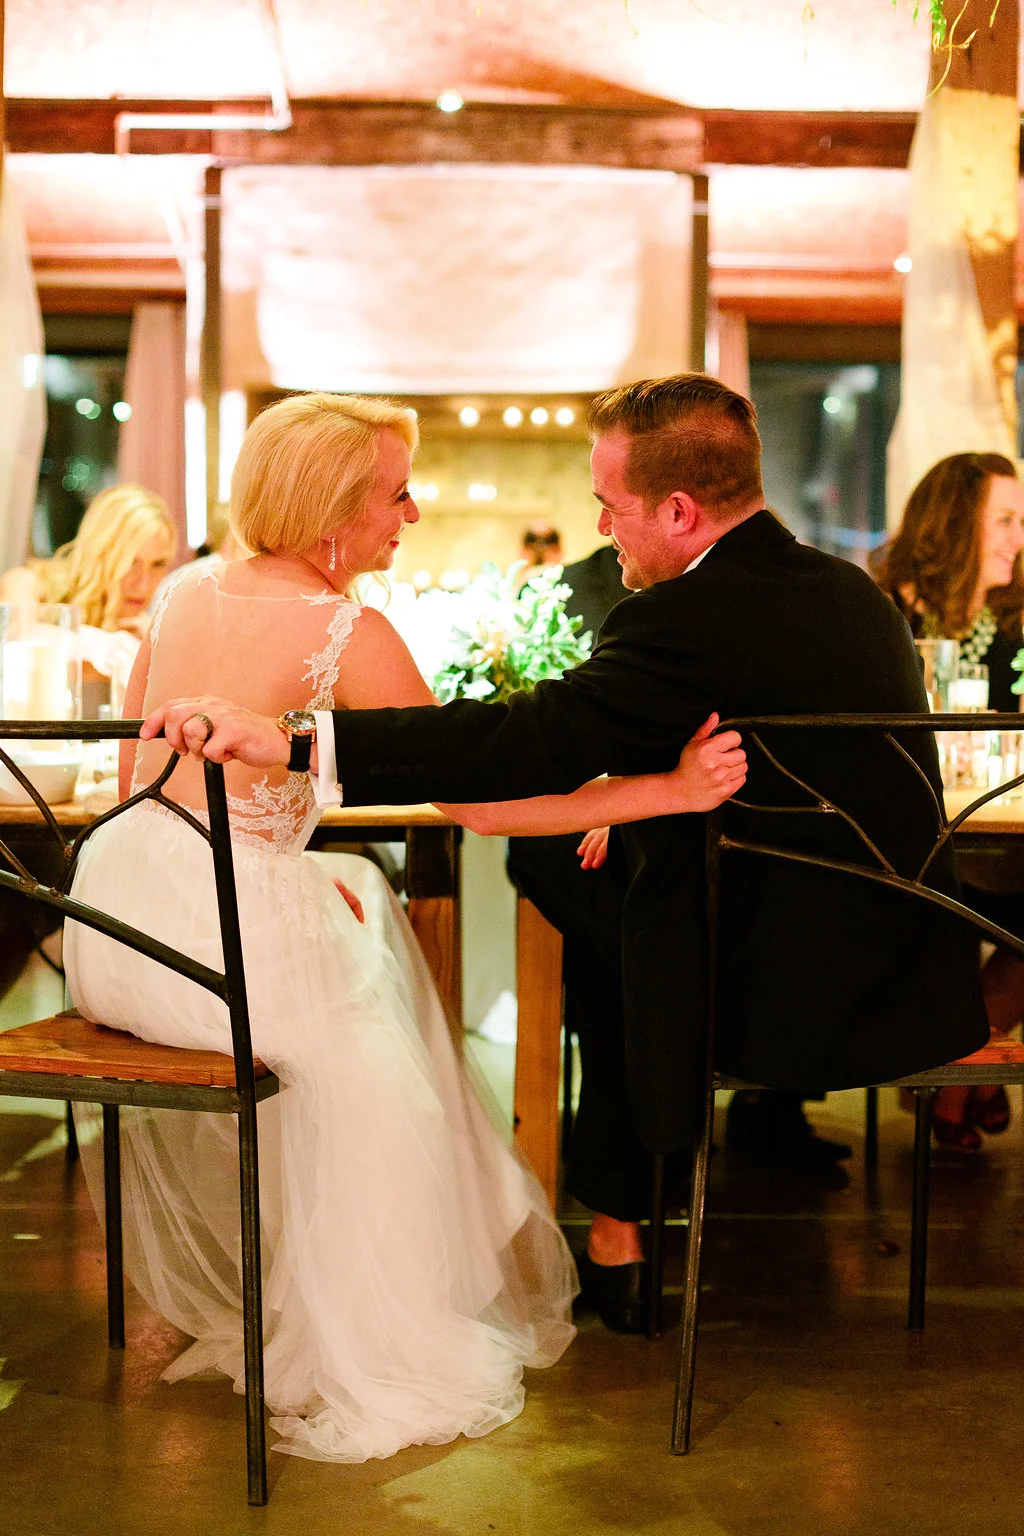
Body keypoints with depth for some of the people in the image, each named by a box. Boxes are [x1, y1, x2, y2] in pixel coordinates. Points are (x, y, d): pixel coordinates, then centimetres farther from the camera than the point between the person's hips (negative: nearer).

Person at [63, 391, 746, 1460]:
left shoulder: (187, 590, 9)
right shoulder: (347, 632, -13)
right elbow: (481, 798, -16)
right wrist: (668, 791, -17)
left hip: (119, 893, 7)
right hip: (226, 921, -7)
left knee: (352, 896, 31)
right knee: (360, 1060, 20)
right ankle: (368, 1354, 35)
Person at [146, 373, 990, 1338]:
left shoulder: (689, 620, -20)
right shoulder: (854, 590, 6)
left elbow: (524, 741, -28)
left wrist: (288, 742, -30)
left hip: (794, 1003, -7)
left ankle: (613, 1246, 29)